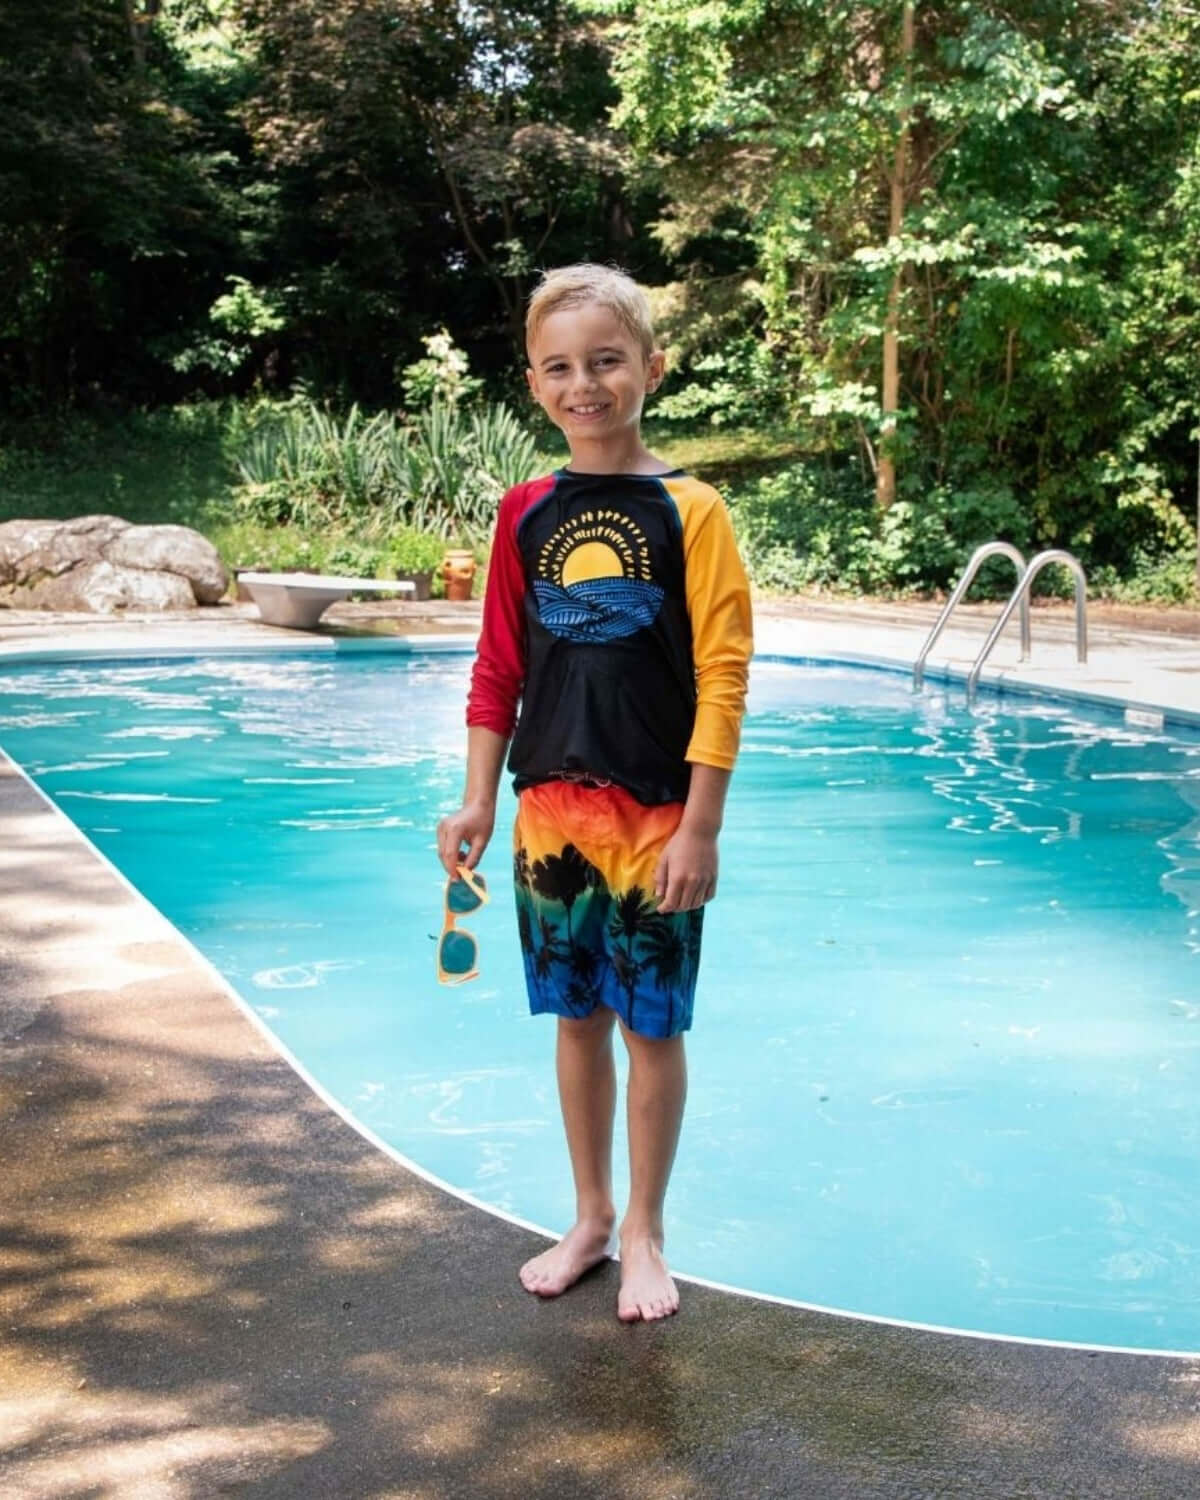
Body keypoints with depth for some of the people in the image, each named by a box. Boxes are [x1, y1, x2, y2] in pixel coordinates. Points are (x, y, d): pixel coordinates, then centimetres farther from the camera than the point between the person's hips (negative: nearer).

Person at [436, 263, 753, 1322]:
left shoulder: (688, 512, -8)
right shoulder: (527, 514, 4)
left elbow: (722, 678, -11)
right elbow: (498, 669, 9)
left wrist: (700, 828, -13)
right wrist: (479, 805, 6)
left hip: (655, 817, -4)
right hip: (551, 809, 4)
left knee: (652, 1025, 7)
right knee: (577, 1017, 14)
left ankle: (645, 1234, 24)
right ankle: (590, 1218, 30)